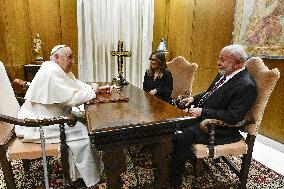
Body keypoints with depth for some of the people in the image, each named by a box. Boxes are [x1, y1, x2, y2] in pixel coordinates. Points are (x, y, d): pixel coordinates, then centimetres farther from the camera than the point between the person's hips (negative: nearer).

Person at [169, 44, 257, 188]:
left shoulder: (247, 86, -20)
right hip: (202, 116, 10)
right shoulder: (224, 74, 7)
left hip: (220, 129, -9)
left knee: (181, 137, -25)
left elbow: (233, 117, -23)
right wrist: (194, 99, 4)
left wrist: (203, 112, -23)